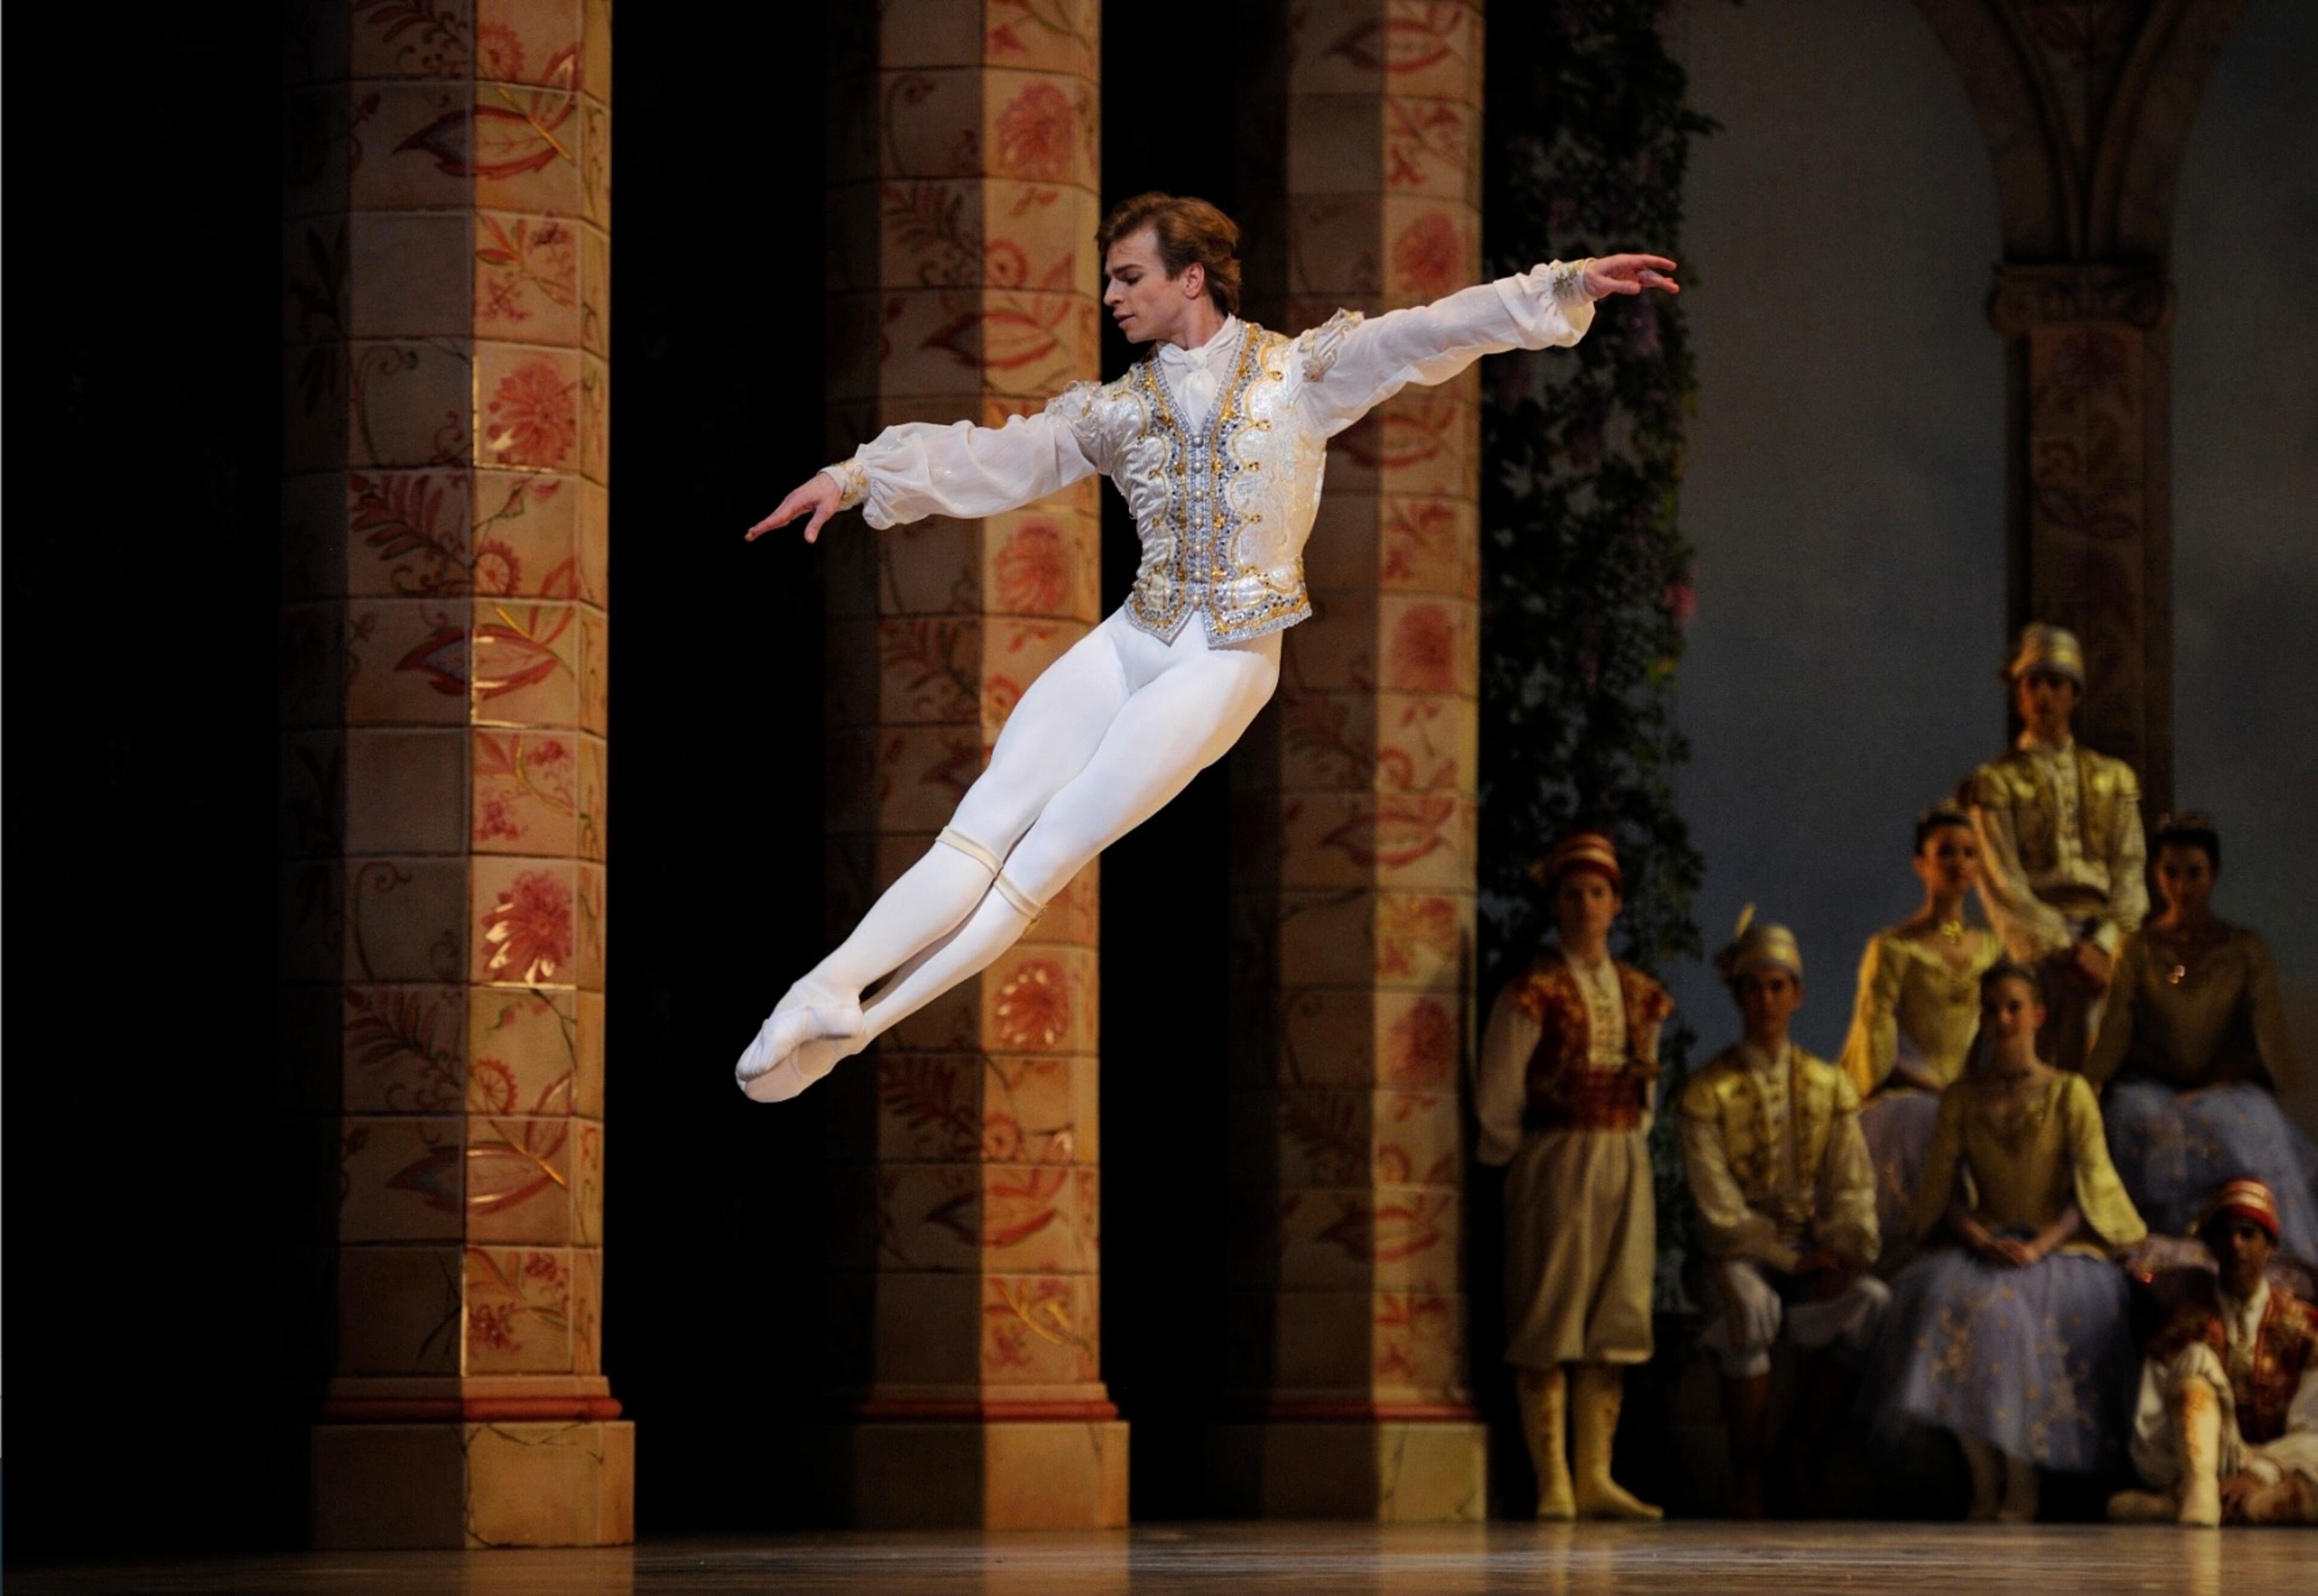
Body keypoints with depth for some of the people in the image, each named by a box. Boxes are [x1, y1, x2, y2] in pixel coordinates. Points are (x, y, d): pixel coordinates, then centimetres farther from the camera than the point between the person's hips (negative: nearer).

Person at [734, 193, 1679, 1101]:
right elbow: (989, 460, 7)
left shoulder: (1297, 374, 1)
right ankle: (827, 992, -22)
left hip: (1228, 659, -4)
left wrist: (1570, 287, -16)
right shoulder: (1115, 410, 11)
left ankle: (860, 1022, -14)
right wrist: (858, 478, -4)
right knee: (982, 828, -12)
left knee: (1053, 847, -11)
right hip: (1131, 641, 4)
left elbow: (1432, 333, -7)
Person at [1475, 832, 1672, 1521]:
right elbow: (1497, 1099, -3)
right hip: (1553, 1167, -6)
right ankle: (1552, 1483, -5)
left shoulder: (1640, 995, 11)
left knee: (1613, 1321, 5)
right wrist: (1529, 1163, 4)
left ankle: (1596, 1478, 8)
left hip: (1624, 1166, 6)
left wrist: (1627, 1148, 12)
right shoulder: (1533, 994, -7)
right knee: (1547, 1326, -5)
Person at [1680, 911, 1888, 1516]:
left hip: (1811, 1254, 4)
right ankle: (1748, 1474, -25)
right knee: (1750, 1308, -37)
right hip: (1741, 1255, -3)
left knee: (1873, 1302, -27)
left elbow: (1851, 1187, 7)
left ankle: (1802, 1449, -11)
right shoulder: (1709, 1092, 0)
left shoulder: (1828, 1086, 12)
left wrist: (1842, 1253, -12)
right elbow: (1718, 1205, -7)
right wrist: (1790, 1260, -15)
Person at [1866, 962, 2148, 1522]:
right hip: (1985, 1242, 3)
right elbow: (1942, 1186, 6)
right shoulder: (1961, 1099, 12)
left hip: (2060, 1246, -3)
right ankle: (1984, 1481, -24)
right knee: (1944, 1295, -31)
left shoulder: (2069, 1093, 3)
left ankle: (2021, 1488, -23)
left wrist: (2039, 1248, -19)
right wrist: (1981, 1240, -13)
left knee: (2012, 1307, -35)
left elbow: (2089, 1188, -4)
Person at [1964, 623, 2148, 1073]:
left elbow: (2130, 871, 11)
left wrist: (2106, 944, -6)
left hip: (2102, 939, 2)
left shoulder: (2113, 779, 19)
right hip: (2038, 944, -2)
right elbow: (2003, 883, 0)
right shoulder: (1996, 782, 9)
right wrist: (2064, 948, -10)